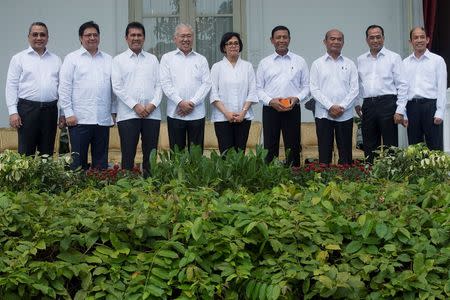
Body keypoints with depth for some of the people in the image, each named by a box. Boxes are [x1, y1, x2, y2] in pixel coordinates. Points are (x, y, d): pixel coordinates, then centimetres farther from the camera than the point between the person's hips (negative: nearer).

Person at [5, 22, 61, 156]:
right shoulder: (19, 58, 4)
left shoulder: (56, 60, 13)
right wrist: (13, 112, -9)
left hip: (50, 109, 3)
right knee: (26, 152, -2)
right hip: (27, 108, -3)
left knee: (47, 152, 8)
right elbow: (11, 86, 0)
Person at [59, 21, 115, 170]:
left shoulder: (108, 60, 15)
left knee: (101, 160, 7)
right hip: (79, 119, -3)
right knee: (79, 159, -2)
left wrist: (114, 112, 8)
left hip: (103, 119, 4)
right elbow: (64, 88, -1)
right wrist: (68, 113, -8)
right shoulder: (72, 58, 4)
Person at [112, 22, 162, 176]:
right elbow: (117, 87, -2)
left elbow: (159, 84, 9)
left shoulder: (153, 59, 15)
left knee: (151, 153, 5)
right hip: (128, 114, -2)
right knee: (128, 154, -2)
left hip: (152, 114, 3)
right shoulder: (119, 60, 6)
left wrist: (153, 104, -7)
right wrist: (135, 106, -11)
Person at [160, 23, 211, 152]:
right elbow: (165, 83, -1)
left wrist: (192, 102, -9)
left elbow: (206, 83, 3)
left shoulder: (201, 59, 12)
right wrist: (180, 102, -12)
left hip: (197, 113, 1)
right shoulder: (167, 58, 8)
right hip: (175, 113, -1)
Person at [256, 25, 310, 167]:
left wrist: (297, 98, -11)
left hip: (292, 109, 0)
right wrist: (270, 101, -11)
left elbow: (306, 86, 7)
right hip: (270, 109, 0)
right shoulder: (264, 63, 8)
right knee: (270, 148, 0)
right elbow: (258, 89, 6)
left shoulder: (299, 61, 8)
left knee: (293, 148, 3)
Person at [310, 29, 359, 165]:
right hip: (323, 114, -1)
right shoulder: (317, 64, 7)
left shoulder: (350, 64, 10)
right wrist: (330, 107, -12)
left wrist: (342, 107, -10)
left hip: (345, 115, 1)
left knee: (345, 153, 3)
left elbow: (354, 89, 4)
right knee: (324, 153, 0)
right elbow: (314, 89, -1)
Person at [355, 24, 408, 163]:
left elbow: (402, 85, -3)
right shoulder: (360, 60, 14)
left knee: (390, 146, -3)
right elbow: (356, 84, 18)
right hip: (368, 105, 4)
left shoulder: (393, 58, 1)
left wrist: (400, 110, -9)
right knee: (369, 147, 8)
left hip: (387, 104, -4)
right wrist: (356, 103, 5)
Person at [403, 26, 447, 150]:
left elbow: (442, 88, 0)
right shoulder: (405, 63, 13)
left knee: (435, 148, -3)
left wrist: (440, 112, -9)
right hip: (411, 106, 3)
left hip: (430, 105, -3)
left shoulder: (437, 60, 5)